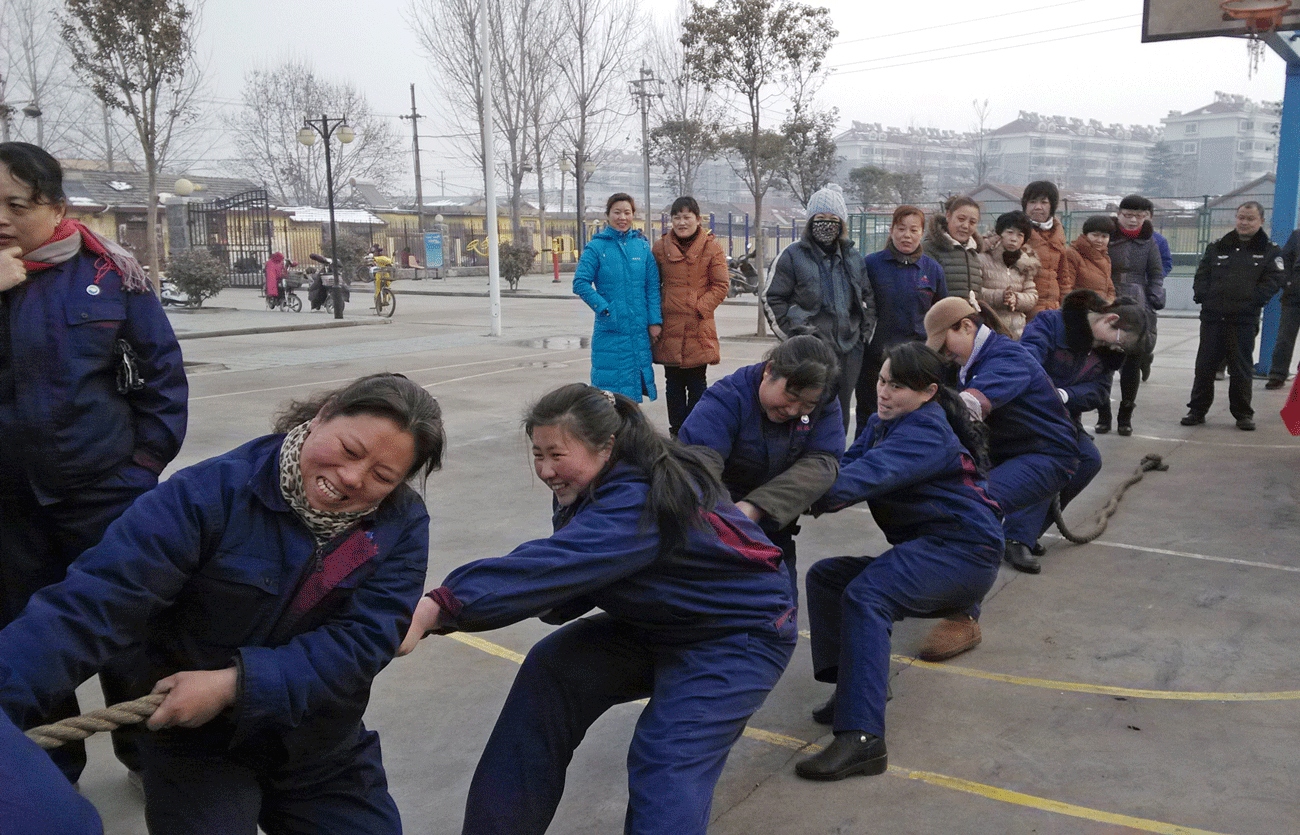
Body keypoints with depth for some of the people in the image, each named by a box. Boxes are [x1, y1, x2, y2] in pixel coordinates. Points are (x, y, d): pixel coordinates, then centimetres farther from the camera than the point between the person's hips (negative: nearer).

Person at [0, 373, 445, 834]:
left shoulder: (402, 525, -13)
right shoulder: (215, 493, -20)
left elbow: (362, 643, -19)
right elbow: (93, 601, -26)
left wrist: (234, 684, -27)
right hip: (198, 745, -3)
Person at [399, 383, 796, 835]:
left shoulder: (639, 503, -33)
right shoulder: (594, 491, -5)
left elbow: (556, 566, -44)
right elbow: (576, 580, -6)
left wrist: (441, 606, -51)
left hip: (740, 632, -8)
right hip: (659, 624, 8)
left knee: (667, 763, -20)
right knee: (553, 669, -5)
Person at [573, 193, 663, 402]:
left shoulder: (642, 246, 8)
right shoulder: (597, 247, -2)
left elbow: (653, 286, 7)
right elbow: (580, 283, -6)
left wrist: (655, 321, 1)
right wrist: (604, 308, -14)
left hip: (640, 330, 3)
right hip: (610, 331, -3)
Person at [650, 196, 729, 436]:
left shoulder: (711, 247, 1)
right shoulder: (660, 247, 8)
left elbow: (721, 286, 0)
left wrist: (699, 308, -9)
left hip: (699, 326, -2)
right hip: (670, 326, 2)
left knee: (697, 383, 4)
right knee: (673, 383, 7)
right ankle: (677, 432, 16)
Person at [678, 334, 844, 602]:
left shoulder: (824, 405, -8)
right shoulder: (729, 396, -22)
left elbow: (822, 463, -21)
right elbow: (699, 459, -36)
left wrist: (755, 507, -34)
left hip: (771, 528, 4)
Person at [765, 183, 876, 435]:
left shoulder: (853, 257, 14)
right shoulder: (793, 255, -1)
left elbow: (868, 298, 23)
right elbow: (772, 301, 0)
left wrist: (865, 333, 12)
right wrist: (796, 329, -8)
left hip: (849, 351, 5)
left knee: (841, 415, 11)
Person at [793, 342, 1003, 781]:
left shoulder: (927, 431, -18)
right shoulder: (882, 423, 11)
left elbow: (868, 475, -32)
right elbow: (845, 464, -2)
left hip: (963, 551, -10)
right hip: (924, 550, 10)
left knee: (865, 594, -30)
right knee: (825, 577, 2)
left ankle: (862, 738, -34)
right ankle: (855, 684, 0)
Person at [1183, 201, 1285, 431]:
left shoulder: (1269, 251, 6)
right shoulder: (1217, 248, 13)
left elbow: (1274, 279, -3)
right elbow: (1201, 275, 10)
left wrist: (1252, 300, -15)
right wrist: (1203, 296, -6)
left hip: (1244, 320, -2)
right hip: (1212, 317, 2)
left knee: (1241, 368, 3)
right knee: (1204, 365, 5)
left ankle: (1243, 413, 14)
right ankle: (1197, 410, 14)